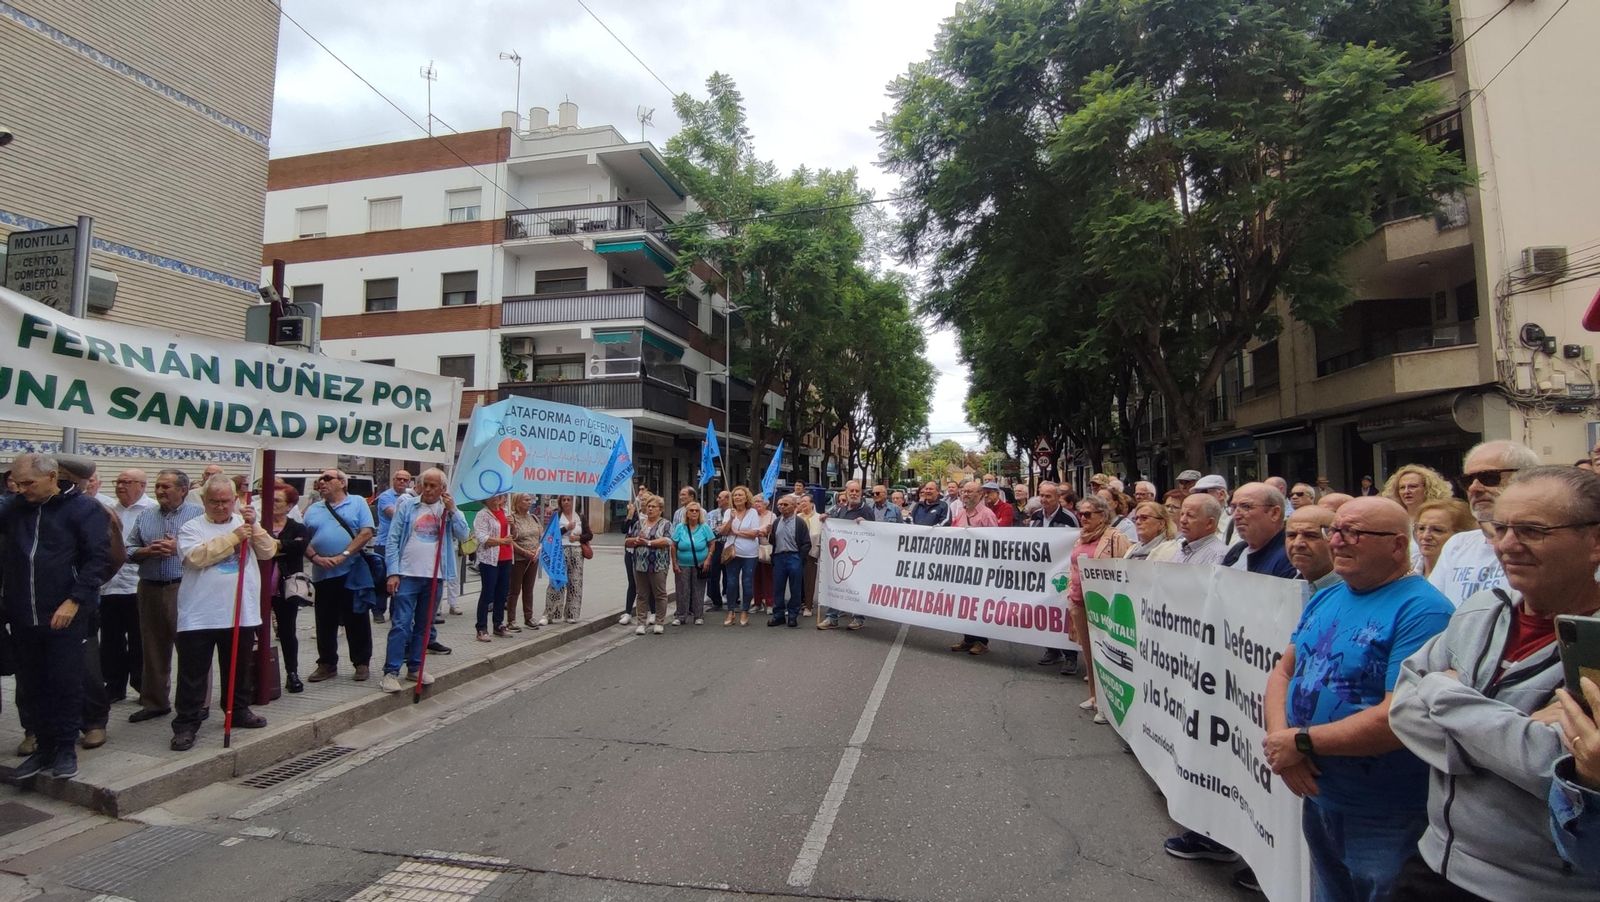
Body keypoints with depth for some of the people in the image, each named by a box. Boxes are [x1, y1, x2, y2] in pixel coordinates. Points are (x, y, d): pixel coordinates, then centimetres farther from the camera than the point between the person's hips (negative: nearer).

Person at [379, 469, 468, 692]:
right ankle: (391, 672, 0)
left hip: (435, 577, 3)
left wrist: (452, 511, -13)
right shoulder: (406, 506, 0)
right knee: (400, 624, -5)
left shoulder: (449, 509, 7)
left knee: (424, 626, 12)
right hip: (407, 574, -3)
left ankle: (415, 668, 22)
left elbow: (464, 536, -4)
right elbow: (392, 540, -3)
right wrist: (393, 573, -9)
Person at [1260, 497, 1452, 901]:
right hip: (1316, 798, 7)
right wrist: (1280, 739, -11)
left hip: (1385, 822, -7)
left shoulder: (1422, 610, -19)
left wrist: (1302, 742, -20)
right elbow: (1283, 672, 7)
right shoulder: (1324, 600, 5)